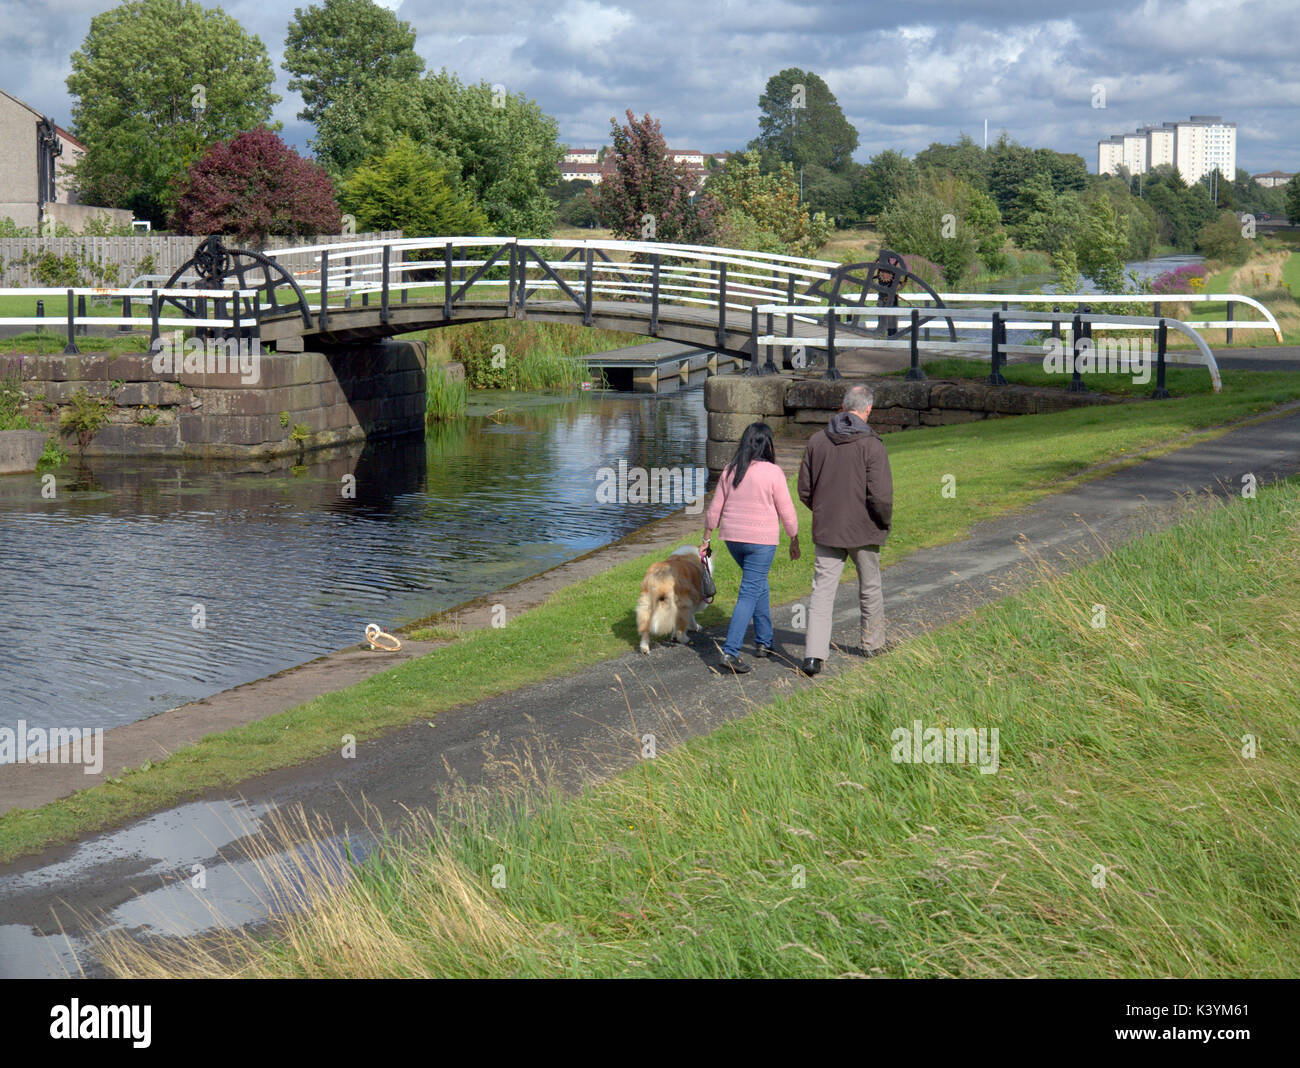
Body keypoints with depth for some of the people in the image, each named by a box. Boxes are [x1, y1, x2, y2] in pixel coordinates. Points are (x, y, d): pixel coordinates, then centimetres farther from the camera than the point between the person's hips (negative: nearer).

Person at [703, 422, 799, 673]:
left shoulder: (730, 471, 2)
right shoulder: (773, 473, -12)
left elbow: (714, 509, 6)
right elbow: (787, 512, -7)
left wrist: (706, 540, 13)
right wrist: (795, 541, 6)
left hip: (733, 539, 6)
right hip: (761, 540, -6)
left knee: (758, 585, 24)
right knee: (749, 594, -5)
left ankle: (763, 642, 28)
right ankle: (730, 652, -14)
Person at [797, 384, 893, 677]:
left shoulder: (817, 441, -1)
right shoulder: (871, 445, -15)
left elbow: (805, 490, 6)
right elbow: (880, 494, -18)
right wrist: (886, 521, 1)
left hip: (826, 530, 3)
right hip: (864, 531, -3)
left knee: (822, 591, 1)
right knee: (870, 588, 17)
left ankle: (814, 654, -11)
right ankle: (873, 644, 32)